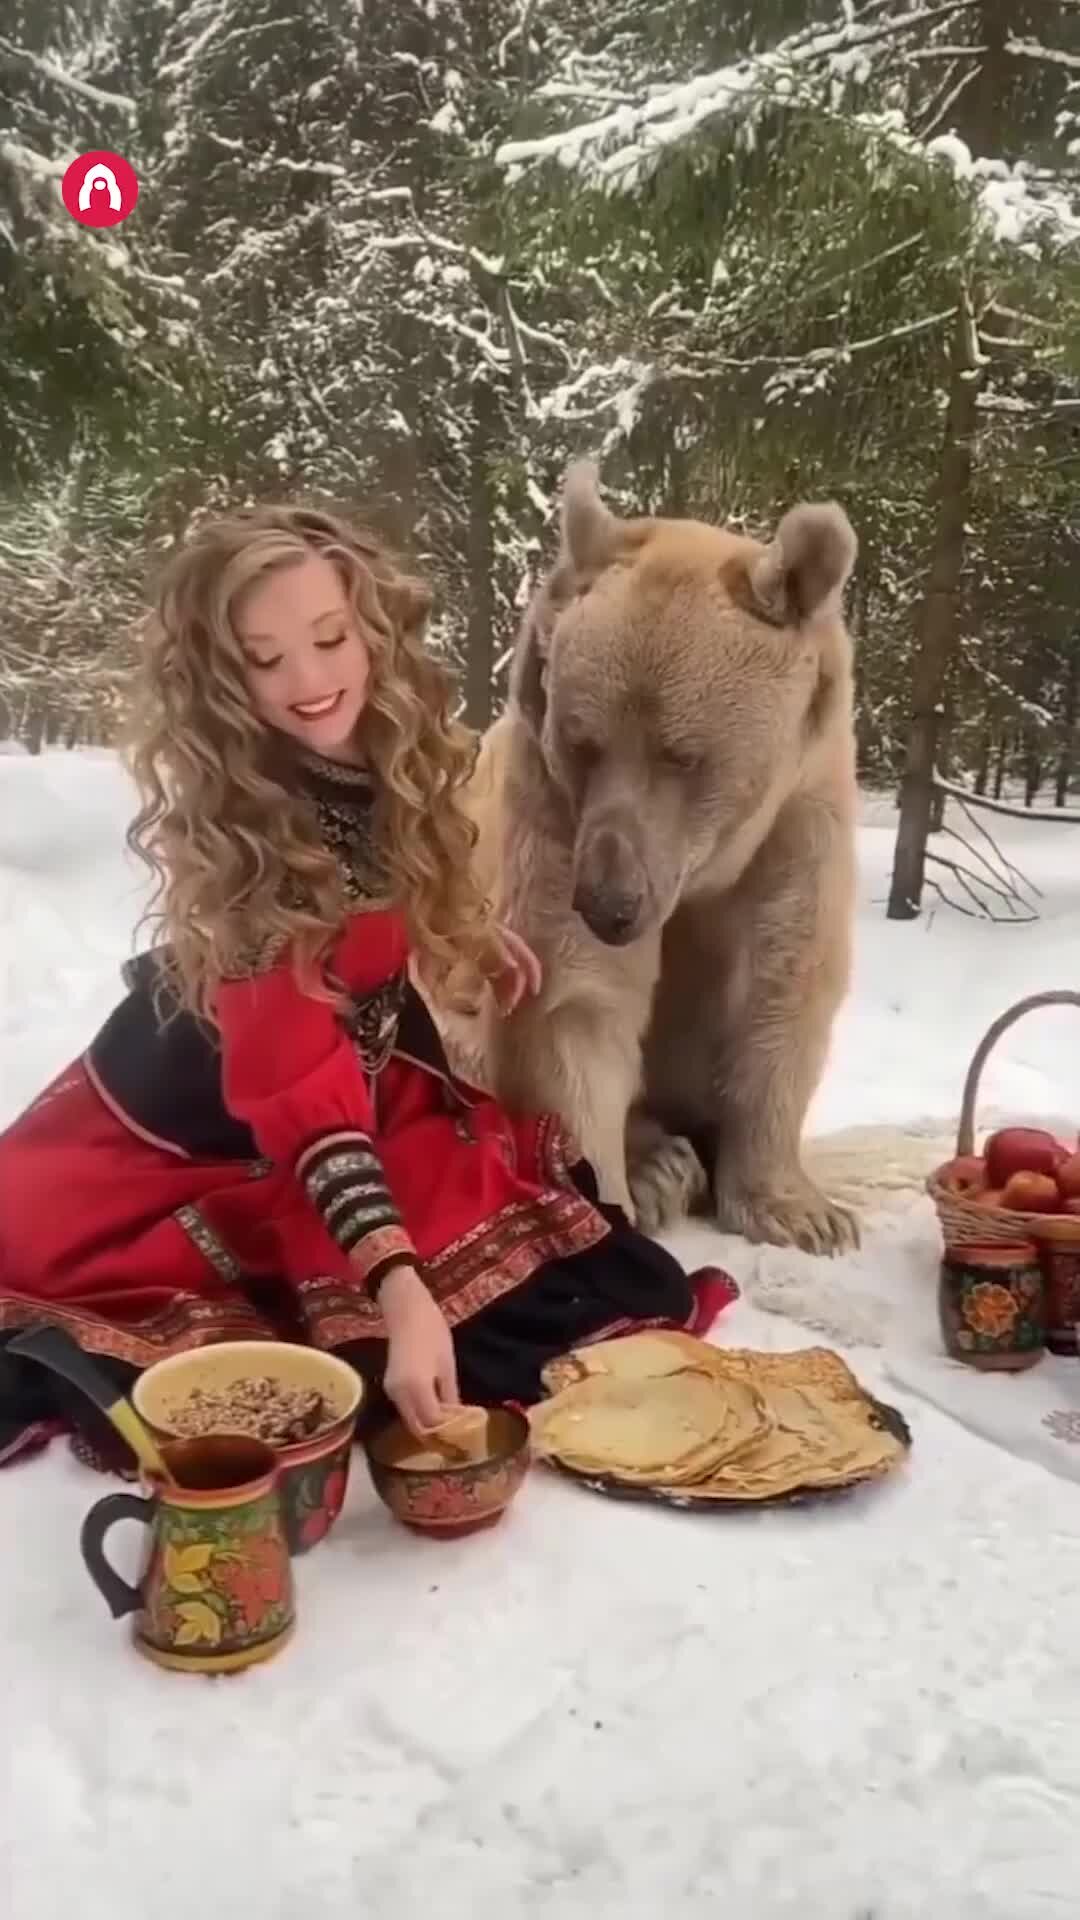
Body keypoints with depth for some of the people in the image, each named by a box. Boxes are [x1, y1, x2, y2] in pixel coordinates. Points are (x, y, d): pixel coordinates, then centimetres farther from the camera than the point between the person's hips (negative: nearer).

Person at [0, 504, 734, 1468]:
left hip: (372, 1087, 6)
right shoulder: (230, 830, -29)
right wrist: (399, 1289, -47)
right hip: (207, 1145, -6)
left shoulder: (397, 754, -11)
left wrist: (472, 928, -1)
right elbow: (301, 1099, -37)